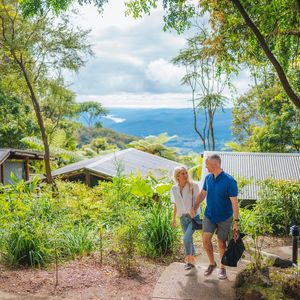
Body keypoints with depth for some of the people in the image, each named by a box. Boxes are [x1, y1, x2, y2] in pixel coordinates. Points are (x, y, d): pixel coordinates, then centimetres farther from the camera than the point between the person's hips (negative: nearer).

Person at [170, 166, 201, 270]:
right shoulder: (174, 189, 2)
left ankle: (189, 260, 3)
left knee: (186, 238, -16)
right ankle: (192, 261, 28)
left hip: (193, 217, -4)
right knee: (189, 239, 12)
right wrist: (174, 218, 13)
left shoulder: (193, 186, -12)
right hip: (183, 218, 4)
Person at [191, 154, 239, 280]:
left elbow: (234, 202, -19)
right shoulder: (208, 178, -4)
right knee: (205, 240, -1)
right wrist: (194, 208, 9)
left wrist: (236, 221, -19)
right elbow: (202, 194, 11)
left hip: (224, 218, -4)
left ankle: (222, 267, 29)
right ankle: (212, 263, 23)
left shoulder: (229, 181, -21)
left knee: (221, 243, 8)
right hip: (209, 215, 4)